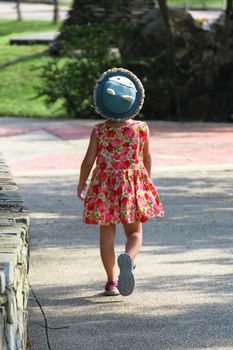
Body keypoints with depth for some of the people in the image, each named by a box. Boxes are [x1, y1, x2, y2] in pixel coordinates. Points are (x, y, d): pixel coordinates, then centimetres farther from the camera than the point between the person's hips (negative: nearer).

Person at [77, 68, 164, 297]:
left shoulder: (99, 131, -9)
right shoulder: (141, 129, -7)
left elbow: (89, 160, -5)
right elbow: (147, 158, 4)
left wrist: (81, 184, 10)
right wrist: (146, 179, 22)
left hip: (104, 186, 0)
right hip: (133, 183, 0)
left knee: (107, 234, 10)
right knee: (134, 232, 9)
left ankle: (112, 280, 11)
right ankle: (128, 258, -24)